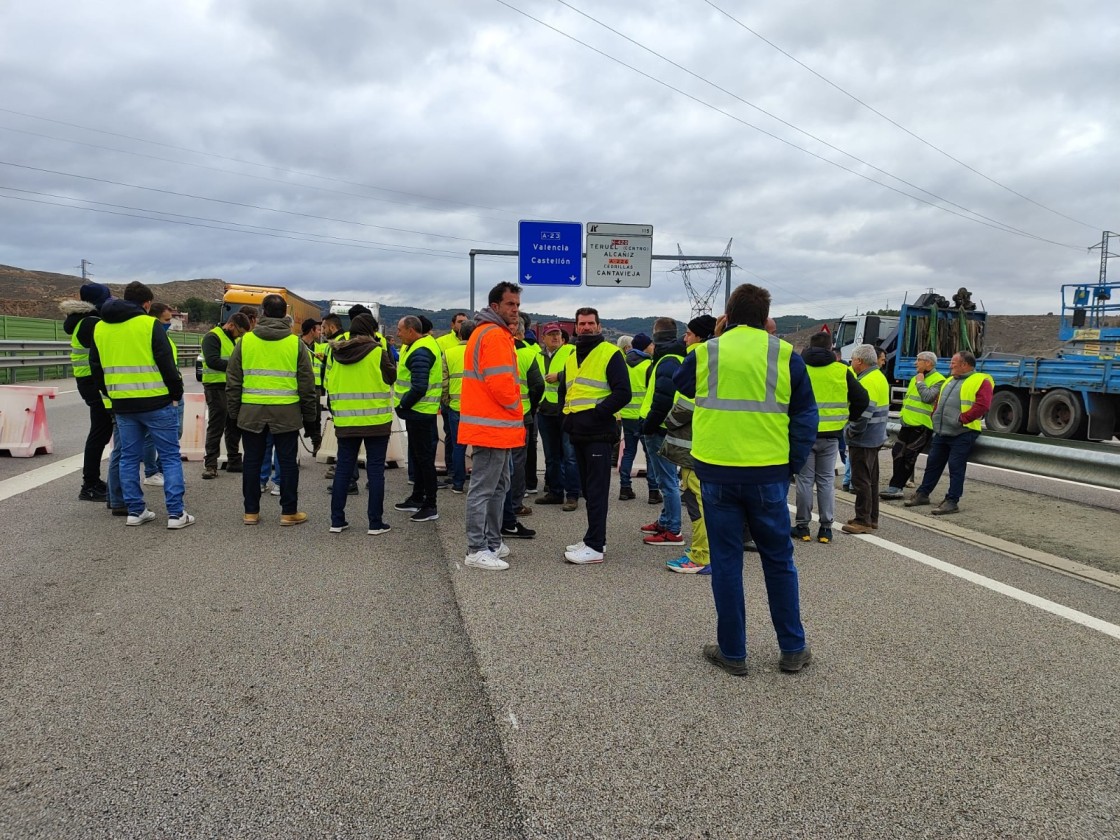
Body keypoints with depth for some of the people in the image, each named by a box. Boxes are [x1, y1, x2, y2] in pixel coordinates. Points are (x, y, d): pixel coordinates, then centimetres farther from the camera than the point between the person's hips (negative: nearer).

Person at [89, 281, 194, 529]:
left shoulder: (100, 328, 10)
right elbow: (167, 364, -12)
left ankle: (135, 511, 17)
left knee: (129, 457, 14)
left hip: (122, 405, 5)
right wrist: (177, 394, -1)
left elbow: (96, 368, 15)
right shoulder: (149, 324, -9)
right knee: (170, 456, 1)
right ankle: (176, 514, -1)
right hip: (156, 403, -5)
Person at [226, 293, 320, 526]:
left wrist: (234, 413, 13)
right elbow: (307, 386, 1)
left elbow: (233, 382, 4)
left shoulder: (245, 341, 1)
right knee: (287, 462, 7)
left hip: (251, 412, 1)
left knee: (252, 461, 11)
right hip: (286, 413, -1)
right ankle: (289, 512, 12)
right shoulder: (296, 343, -1)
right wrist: (310, 420, 8)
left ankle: (251, 512, 17)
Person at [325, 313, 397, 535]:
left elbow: (330, 385, 13)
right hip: (376, 420, -4)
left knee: (343, 469, 12)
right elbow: (391, 376, 2)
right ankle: (375, 523, 5)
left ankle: (337, 520, 14)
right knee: (375, 470, 3)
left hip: (345, 421, 4)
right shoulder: (377, 352, -10)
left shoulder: (337, 353, 5)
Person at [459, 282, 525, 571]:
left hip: (498, 427, 11)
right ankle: (477, 550, 1)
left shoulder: (497, 333, 19)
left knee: (498, 487, 18)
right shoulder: (494, 335, -15)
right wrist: (515, 406, -6)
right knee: (483, 488, -5)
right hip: (493, 426, -11)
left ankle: (492, 542, 27)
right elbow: (500, 383, -21)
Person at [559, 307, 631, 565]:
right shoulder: (572, 357, 18)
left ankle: (594, 546, -5)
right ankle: (595, 537, 22)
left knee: (597, 490, -7)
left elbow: (623, 392, -13)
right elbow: (564, 389, 29)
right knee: (587, 488, 13)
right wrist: (567, 413, 12)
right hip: (578, 433, 8)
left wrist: (598, 412, -19)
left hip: (599, 433, -8)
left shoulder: (610, 354, -5)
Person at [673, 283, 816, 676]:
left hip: (717, 473, 0)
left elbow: (681, 384, 22)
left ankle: (732, 652, 16)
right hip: (769, 474, 0)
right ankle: (792, 649, 22)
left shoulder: (704, 353, 1)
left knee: (726, 562, 9)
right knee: (779, 560, 14)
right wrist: (793, 464, 6)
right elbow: (806, 417, -1)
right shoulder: (785, 354, 0)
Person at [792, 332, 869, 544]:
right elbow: (861, 399, 0)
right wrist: (848, 418, 15)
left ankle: (802, 526, 11)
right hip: (830, 434, 2)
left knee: (805, 479, 6)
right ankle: (825, 527, 13)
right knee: (826, 480, 10)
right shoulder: (841, 371, 0)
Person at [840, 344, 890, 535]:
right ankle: (872, 518, 24)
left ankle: (863, 521, 0)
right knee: (871, 479, 16)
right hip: (875, 438, 10)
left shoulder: (867, 382, -20)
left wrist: (849, 433, -14)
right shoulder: (880, 377, 14)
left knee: (861, 480, -4)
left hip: (863, 440, -10)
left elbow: (863, 414, -26)